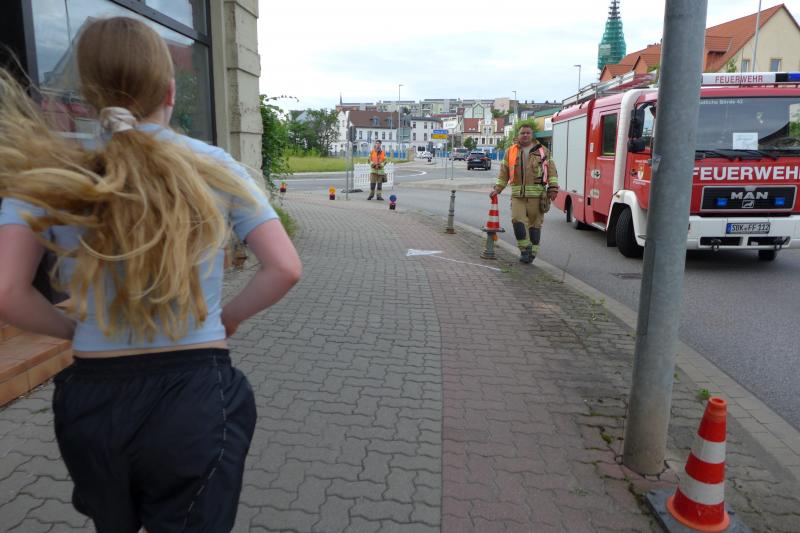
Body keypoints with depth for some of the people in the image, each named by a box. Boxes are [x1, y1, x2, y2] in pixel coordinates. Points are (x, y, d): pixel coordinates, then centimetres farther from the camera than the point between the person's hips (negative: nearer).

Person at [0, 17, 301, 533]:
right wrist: (227, 318, 4)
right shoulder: (213, 165, -5)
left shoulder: (50, 174, -3)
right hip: (194, 394, -2)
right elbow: (285, 268, -10)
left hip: (92, 400, 2)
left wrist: (73, 328, 5)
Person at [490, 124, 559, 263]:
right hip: (517, 195, 1)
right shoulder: (510, 152, 13)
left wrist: (553, 188, -4)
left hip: (537, 195, -1)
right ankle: (525, 248, 0)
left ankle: (532, 252, 13)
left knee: (535, 224, 2)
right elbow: (504, 173, 16)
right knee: (518, 220, -14)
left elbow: (551, 171, 6)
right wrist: (497, 189, 8)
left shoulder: (543, 152, 9)